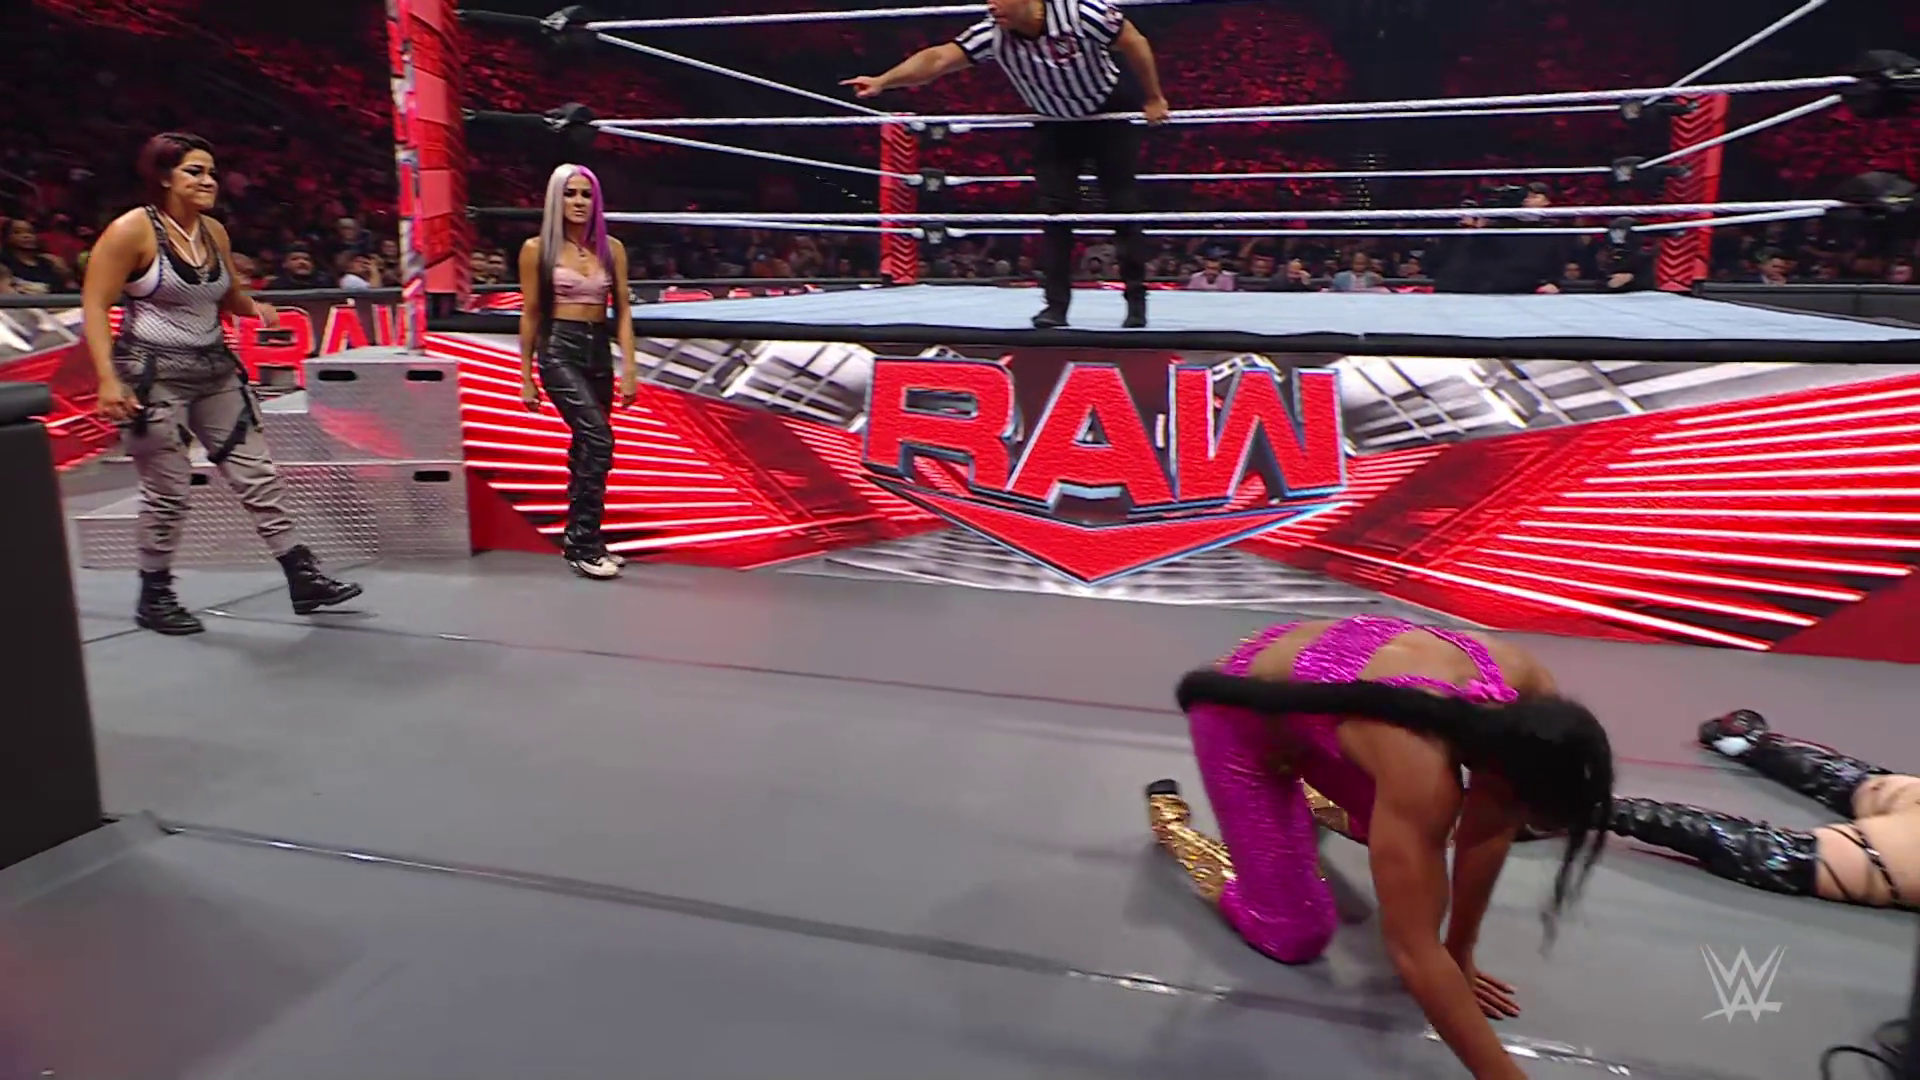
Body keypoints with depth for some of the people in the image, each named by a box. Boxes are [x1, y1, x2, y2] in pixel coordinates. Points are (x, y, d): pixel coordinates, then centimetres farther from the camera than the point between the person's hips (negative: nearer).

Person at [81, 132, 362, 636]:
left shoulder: (215, 232, 7)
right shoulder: (133, 230, -12)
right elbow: (95, 306, -12)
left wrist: (255, 307, -2)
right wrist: (108, 379, -21)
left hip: (215, 371, 6)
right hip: (153, 375, -6)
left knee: (258, 474, 4)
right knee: (167, 491, 0)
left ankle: (303, 580, 9)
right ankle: (154, 598, 18)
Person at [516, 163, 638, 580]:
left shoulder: (611, 248, 7)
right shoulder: (537, 249, 0)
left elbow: (623, 310, 7)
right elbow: (530, 314, 3)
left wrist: (629, 367, -1)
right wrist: (526, 376, 3)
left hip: (599, 351, 4)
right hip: (559, 350, -4)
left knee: (587, 446, 11)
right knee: (597, 438, -20)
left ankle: (579, 538, 24)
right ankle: (584, 545, -15)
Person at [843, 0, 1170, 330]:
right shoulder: (992, 34, -21)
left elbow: (1135, 44, -16)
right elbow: (937, 58, -27)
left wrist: (1153, 99, -8)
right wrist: (882, 81, -38)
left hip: (1108, 117, -3)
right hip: (1054, 126, 3)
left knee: (1124, 208, -1)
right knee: (1054, 213, -3)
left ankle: (1136, 300, 10)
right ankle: (1056, 305, 3)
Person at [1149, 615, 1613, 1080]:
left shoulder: (1530, 688, -22)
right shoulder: (1422, 765, -42)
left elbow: (1487, 835, -8)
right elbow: (1413, 949, -35)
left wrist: (1460, 955, -1)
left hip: (1304, 671, 7)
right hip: (1244, 716, -7)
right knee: (1296, 937, -3)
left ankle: (1312, 798, 40)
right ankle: (1172, 820, 17)